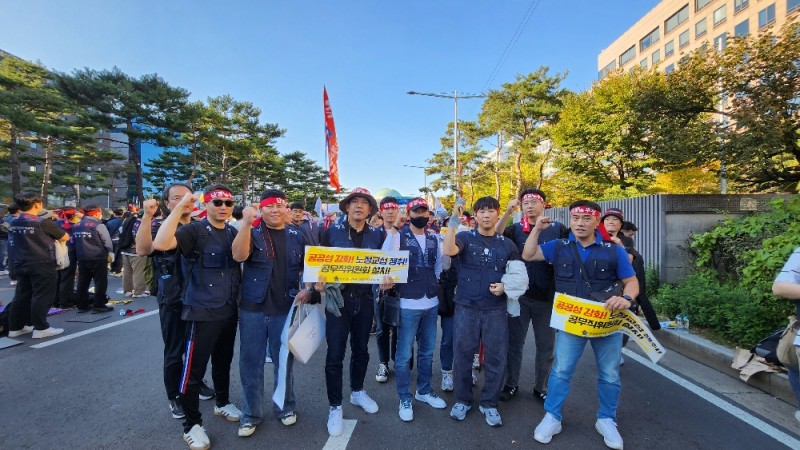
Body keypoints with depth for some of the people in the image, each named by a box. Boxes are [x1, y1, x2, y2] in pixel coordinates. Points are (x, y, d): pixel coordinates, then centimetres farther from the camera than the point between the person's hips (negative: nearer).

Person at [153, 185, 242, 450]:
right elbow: (160, 244, -30)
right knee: (194, 368, 5)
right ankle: (192, 424, 24)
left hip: (229, 310, 6)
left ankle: (222, 403, 43)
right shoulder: (194, 231, -11)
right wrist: (180, 207, -29)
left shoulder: (233, 233, 6)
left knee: (223, 361, 22)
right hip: (202, 312, -6)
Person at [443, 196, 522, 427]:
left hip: (496, 310, 2)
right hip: (466, 308, -1)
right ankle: (462, 400, 29)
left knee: (496, 358, 8)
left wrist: (505, 286, -8)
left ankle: (489, 404, 29)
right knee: (463, 356, 8)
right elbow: (448, 251, -23)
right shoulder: (465, 237, -1)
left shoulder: (507, 244, 7)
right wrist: (454, 219, -24)